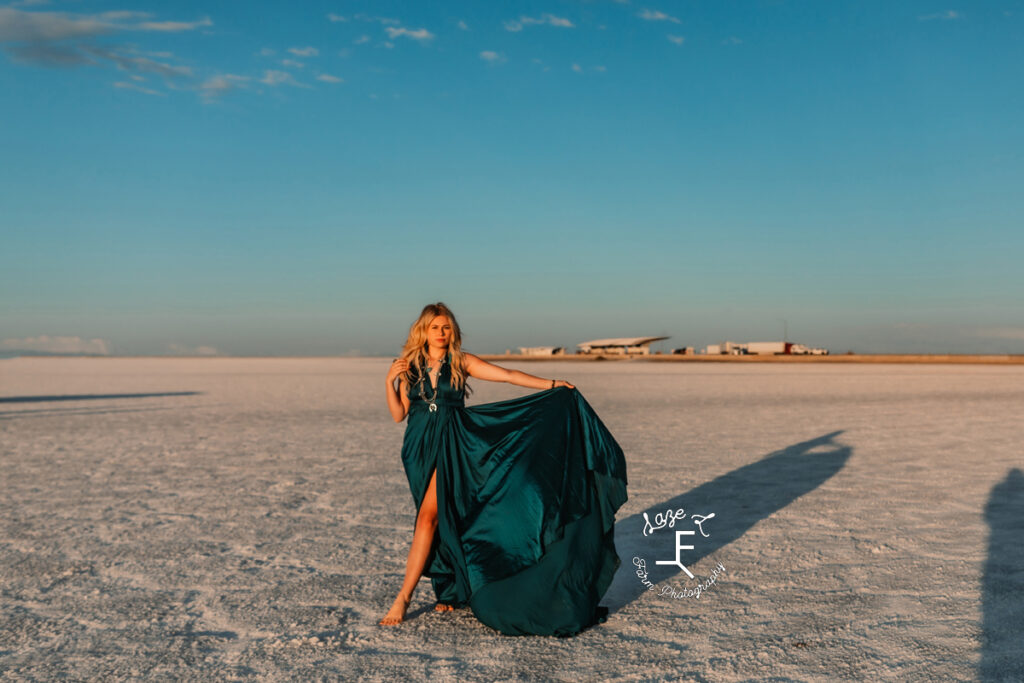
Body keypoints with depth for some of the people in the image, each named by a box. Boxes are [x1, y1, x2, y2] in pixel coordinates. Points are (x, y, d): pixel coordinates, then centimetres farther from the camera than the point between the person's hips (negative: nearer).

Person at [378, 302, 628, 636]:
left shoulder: (461, 361, 0)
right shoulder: (410, 367, 6)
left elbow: (507, 375, -5)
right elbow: (399, 414, 6)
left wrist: (550, 384, -11)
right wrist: (389, 381, -8)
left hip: (450, 445, -3)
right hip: (419, 447, 3)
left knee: (429, 515, -15)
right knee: (442, 519, 10)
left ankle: (404, 597, -10)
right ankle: (453, 590, 25)